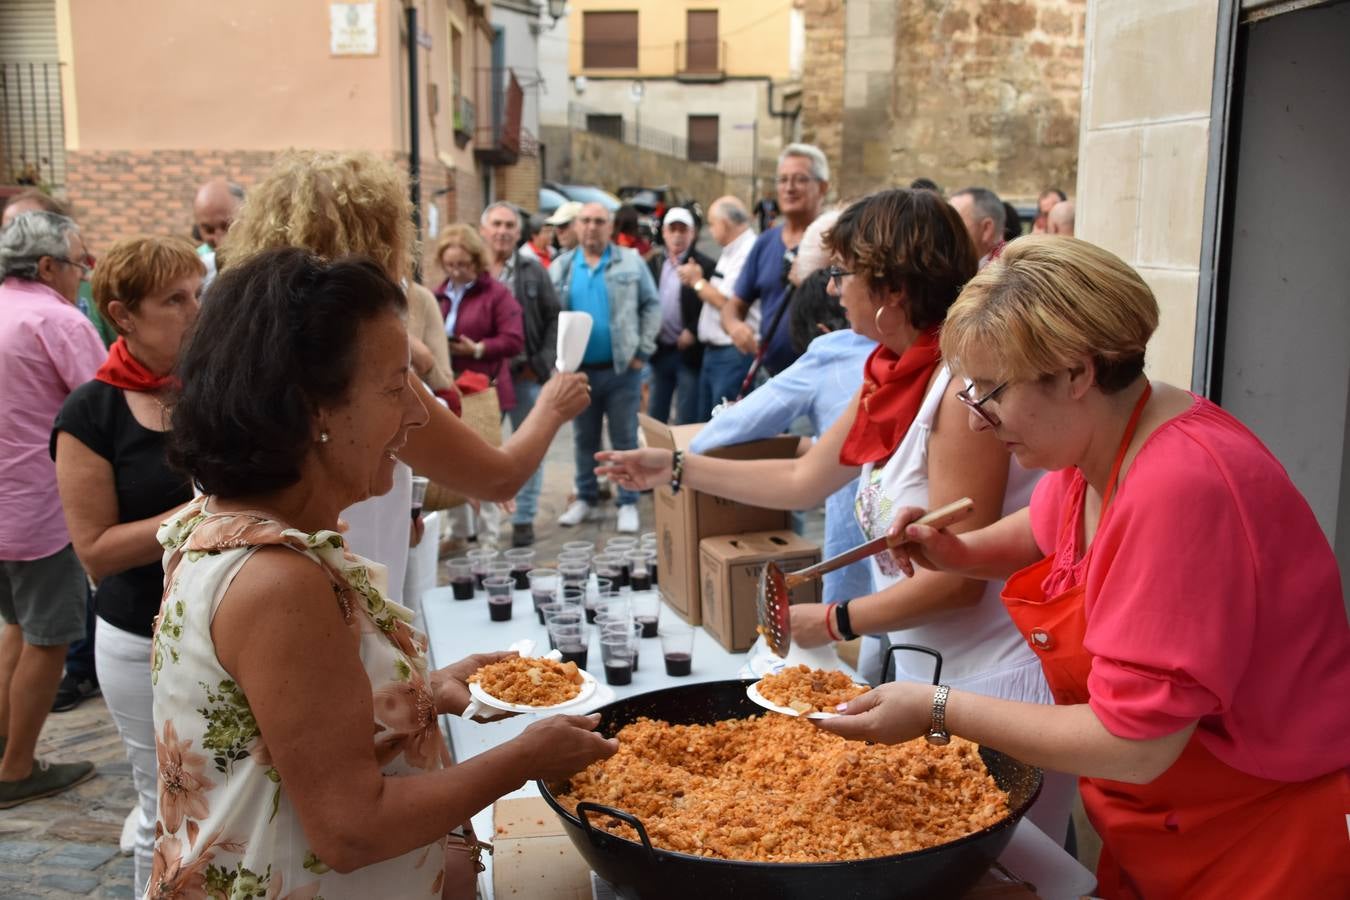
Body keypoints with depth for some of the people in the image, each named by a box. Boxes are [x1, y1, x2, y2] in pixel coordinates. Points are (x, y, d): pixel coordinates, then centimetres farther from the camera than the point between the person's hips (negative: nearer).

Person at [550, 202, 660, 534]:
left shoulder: (630, 262, 1)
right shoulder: (560, 268, 7)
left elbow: (651, 305, 1)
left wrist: (642, 351, -6)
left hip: (622, 368, -2)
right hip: (578, 369, 3)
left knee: (625, 439, 4)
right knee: (584, 439, 14)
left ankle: (628, 503, 13)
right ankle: (585, 498, 27)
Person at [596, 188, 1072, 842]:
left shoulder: (964, 388, -24)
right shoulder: (892, 376, 4)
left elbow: (957, 579, -24)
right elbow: (803, 481, 13)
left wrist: (835, 622, -14)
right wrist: (675, 469, 14)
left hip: (995, 682, -9)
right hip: (920, 666, 9)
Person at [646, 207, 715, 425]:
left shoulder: (705, 266, -7)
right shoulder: (653, 263, 9)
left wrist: (693, 331, -15)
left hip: (689, 353, -5)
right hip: (659, 351, 5)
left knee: (688, 421, 2)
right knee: (654, 419, 14)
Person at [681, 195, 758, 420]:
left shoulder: (749, 251, -16)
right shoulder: (731, 252, 18)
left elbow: (726, 302, -19)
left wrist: (697, 281, -3)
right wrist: (696, 280, 8)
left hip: (734, 353, -10)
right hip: (714, 351, 10)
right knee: (706, 422, 16)